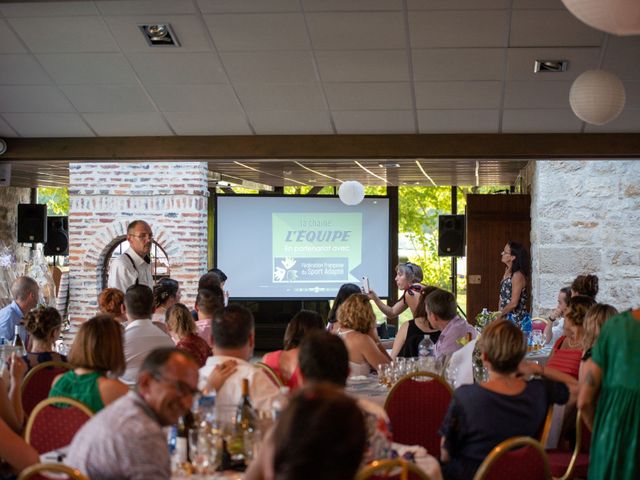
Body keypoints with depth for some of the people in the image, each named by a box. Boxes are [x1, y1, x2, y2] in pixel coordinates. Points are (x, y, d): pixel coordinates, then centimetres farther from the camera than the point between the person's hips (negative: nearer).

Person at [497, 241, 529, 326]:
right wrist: (499, 313, 4)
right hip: (506, 317, 7)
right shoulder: (507, 271, 10)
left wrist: (500, 314, -6)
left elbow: (513, 303, -18)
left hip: (515, 318, -7)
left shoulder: (518, 275, -17)